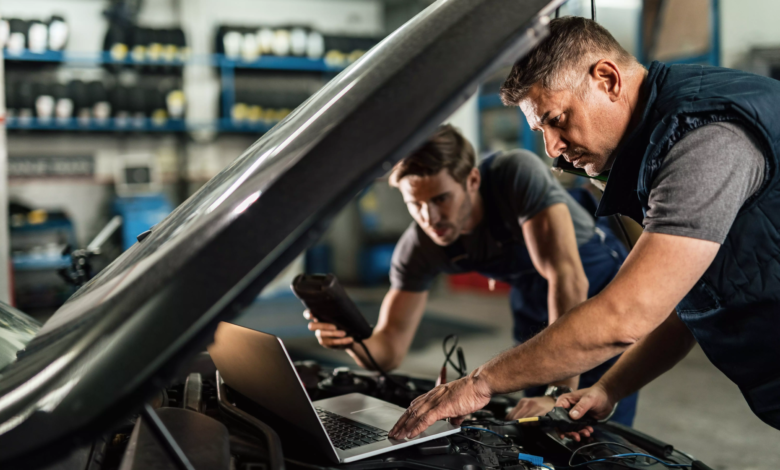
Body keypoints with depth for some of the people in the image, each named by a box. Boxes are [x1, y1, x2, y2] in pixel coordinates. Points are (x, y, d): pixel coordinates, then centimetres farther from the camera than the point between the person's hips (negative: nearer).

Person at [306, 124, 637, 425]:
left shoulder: (518, 174, -35)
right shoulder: (418, 248, -20)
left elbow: (567, 280, -42)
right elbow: (389, 352, -18)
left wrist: (561, 392, -47)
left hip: (602, 287, -4)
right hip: (534, 309, 4)